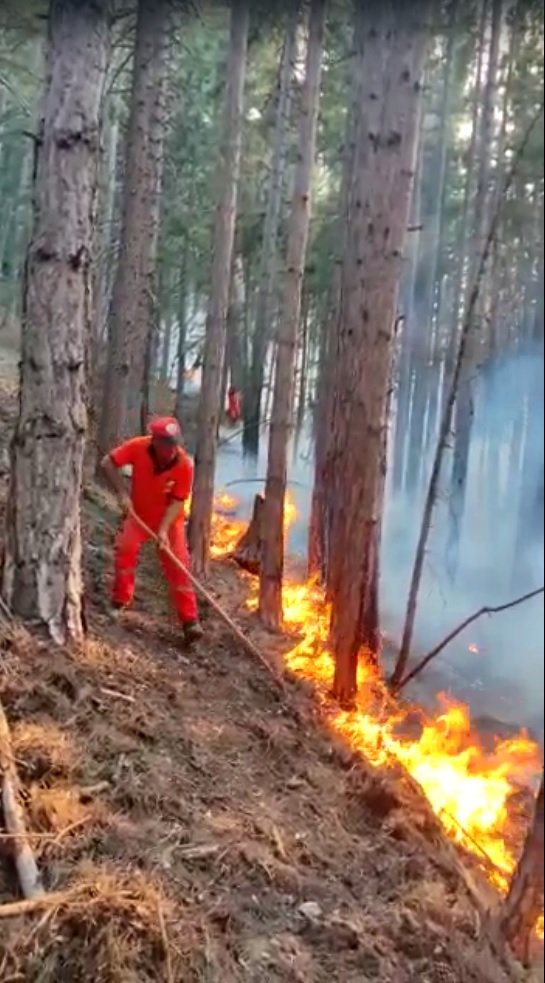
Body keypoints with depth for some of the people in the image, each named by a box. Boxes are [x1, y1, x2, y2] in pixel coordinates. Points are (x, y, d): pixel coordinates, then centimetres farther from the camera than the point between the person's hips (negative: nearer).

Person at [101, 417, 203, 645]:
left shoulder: (184, 464, -27)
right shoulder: (138, 447, -26)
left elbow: (177, 501, -22)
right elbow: (108, 463, -17)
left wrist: (163, 529, -32)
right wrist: (122, 493, -26)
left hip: (170, 519, -1)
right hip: (138, 514, 1)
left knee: (178, 565, -7)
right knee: (125, 548, -17)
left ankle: (190, 620, -3)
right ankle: (120, 602, 3)